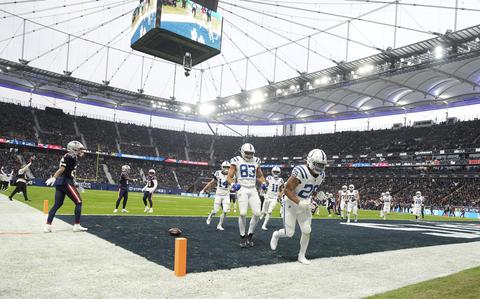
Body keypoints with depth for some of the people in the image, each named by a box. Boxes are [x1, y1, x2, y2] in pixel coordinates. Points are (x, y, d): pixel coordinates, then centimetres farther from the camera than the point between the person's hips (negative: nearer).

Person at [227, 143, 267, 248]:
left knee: (257, 213, -6)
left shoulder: (256, 161, 12)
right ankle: (242, 236, 3)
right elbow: (229, 177, 1)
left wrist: (263, 183, 4)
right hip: (242, 189, -4)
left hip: (253, 190, 4)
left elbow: (260, 175, 24)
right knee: (243, 213, -16)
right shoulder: (236, 161, 1)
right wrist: (233, 184, -19)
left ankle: (250, 235, 14)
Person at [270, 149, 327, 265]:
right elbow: (286, 190, -25)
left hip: (304, 204, 6)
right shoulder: (300, 172, -29)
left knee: (306, 231, 1)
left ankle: (301, 256, 20)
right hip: (291, 203, -6)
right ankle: (276, 235, 34)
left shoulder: (321, 175, -4)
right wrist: (299, 202, -33)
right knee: (290, 233, -1)